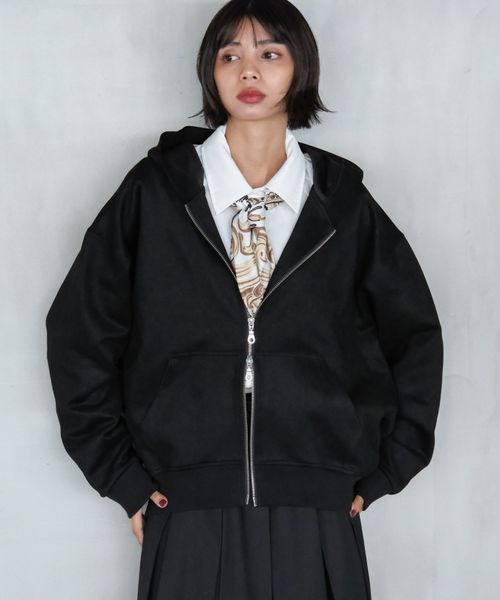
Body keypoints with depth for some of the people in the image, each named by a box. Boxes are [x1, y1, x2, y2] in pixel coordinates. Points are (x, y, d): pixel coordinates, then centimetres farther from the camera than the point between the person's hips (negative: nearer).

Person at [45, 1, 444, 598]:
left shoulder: (343, 204, 6)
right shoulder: (154, 191, 2)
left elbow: (414, 335, 13)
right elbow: (79, 331, 5)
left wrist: (382, 472, 8)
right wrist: (119, 475, 1)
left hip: (318, 517, 1)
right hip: (188, 511, -1)